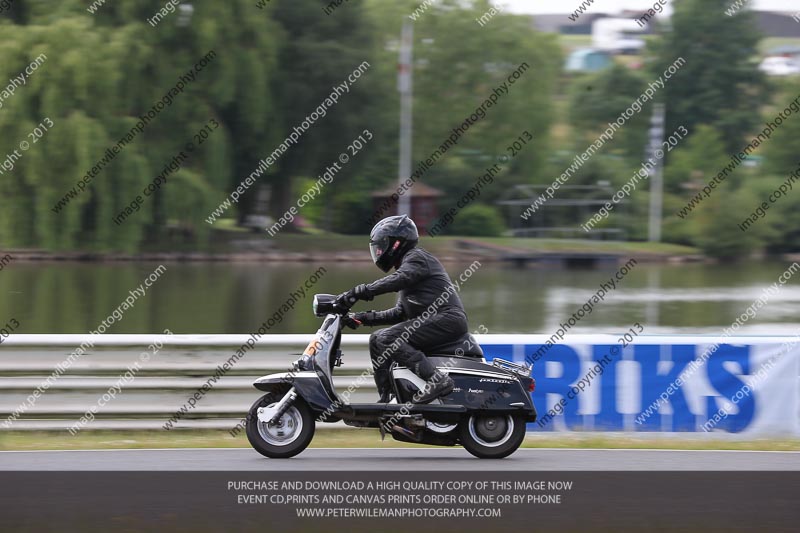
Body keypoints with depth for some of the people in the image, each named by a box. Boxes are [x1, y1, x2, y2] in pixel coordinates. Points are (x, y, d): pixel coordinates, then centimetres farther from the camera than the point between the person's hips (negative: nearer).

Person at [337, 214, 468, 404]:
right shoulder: (406, 264, 27)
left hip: (446, 318, -10)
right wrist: (366, 318, 16)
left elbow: (397, 281, -24)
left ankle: (437, 379, -31)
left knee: (388, 339, -23)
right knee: (376, 340, 10)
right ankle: (386, 400, 6)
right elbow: (401, 313, 25)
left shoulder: (417, 258, -3)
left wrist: (360, 291, -29)